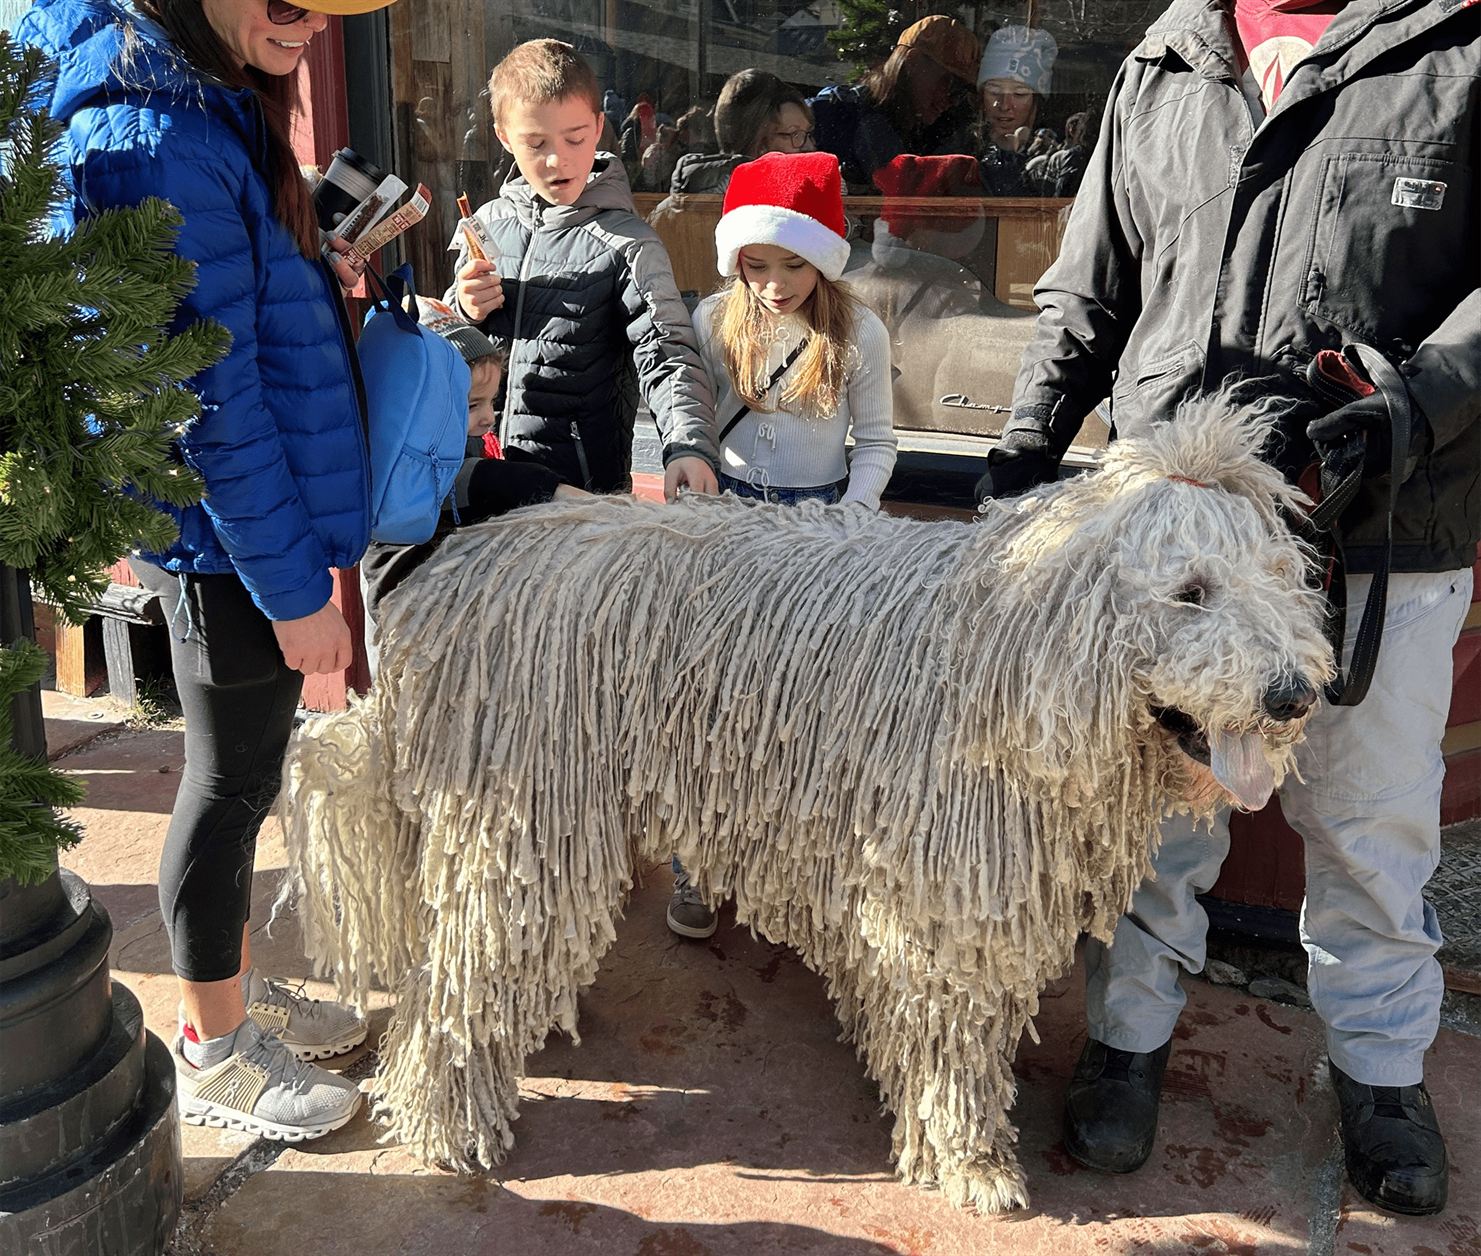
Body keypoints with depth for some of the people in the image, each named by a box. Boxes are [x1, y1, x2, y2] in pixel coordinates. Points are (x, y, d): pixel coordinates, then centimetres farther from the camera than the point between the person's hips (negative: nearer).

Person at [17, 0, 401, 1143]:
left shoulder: (208, 98, 9)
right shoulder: (160, 139, -22)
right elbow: (214, 401, -23)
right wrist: (294, 588, -19)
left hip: (256, 526, 9)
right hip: (228, 538, -9)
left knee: (244, 775, 20)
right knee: (231, 786, 5)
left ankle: (234, 986, 39)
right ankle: (213, 1051, 26)